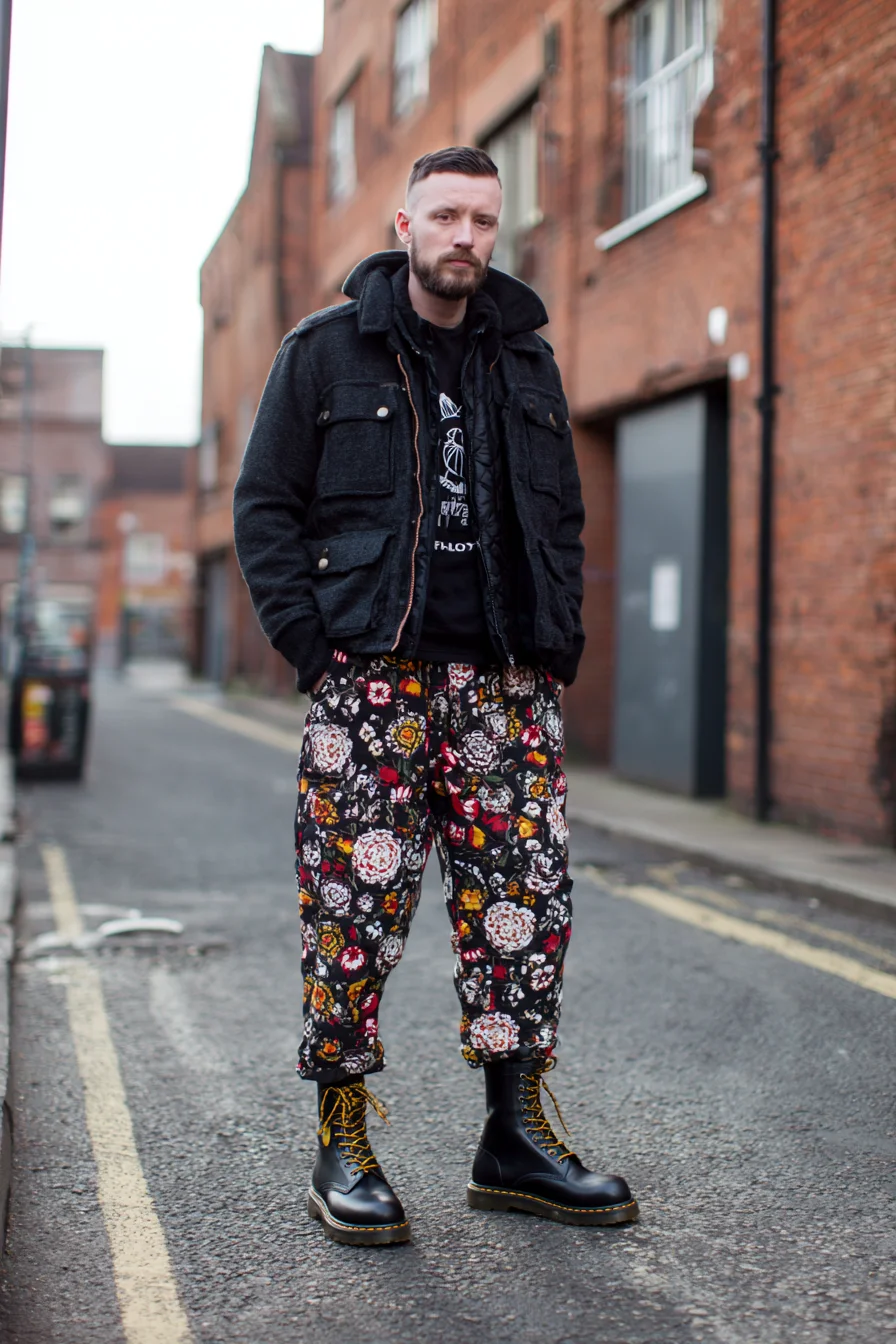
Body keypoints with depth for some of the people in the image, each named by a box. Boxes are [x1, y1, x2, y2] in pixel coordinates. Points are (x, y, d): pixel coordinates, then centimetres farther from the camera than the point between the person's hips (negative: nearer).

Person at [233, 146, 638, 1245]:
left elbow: (562, 513, 22)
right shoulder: (326, 349, 5)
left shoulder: (524, 359, 17)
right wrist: (311, 641, -8)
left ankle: (515, 1136, 12)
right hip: (370, 676, -4)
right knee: (356, 905, -3)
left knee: (526, 899, 1)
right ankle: (342, 1146, 9)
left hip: (507, 680, 4)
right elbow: (264, 505, 3)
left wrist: (560, 639, 9)